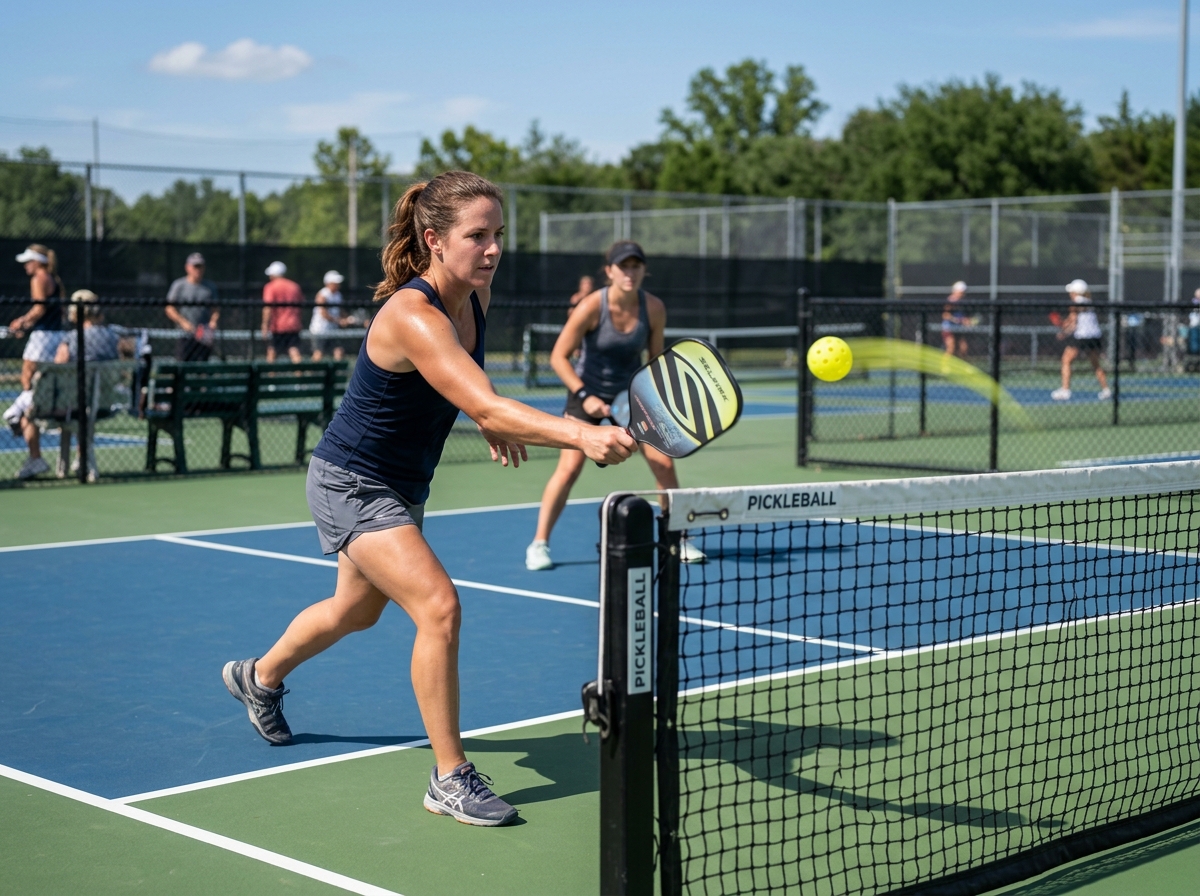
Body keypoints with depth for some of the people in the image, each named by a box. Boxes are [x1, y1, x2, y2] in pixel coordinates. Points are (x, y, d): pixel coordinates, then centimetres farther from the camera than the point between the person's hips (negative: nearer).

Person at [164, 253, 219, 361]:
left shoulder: (211, 286, 12)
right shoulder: (179, 285, 2)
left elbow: (215, 309, 15)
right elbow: (170, 309, 1)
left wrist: (214, 321, -7)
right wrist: (184, 323, -14)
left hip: (204, 337, 3)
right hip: (185, 336, -2)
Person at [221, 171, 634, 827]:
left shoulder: (476, 294, -7)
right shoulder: (411, 317, -34)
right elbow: (488, 408, -47)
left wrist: (491, 422, 3)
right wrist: (581, 436, -59)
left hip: (401, 487, 9)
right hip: (350, 484, -9)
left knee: (356, 611, 27)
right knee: (439, 607, -24)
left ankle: (259, 677, 56)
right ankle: (450, 779, -11)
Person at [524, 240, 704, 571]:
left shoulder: (653, 308, -12)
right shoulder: (591, 307, -22)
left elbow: (656, 357, 2)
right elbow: (558, 357, -19)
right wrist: (584, 396, -28)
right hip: (588, 393, -3)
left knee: (664, 463, -3)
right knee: (569, 467, -14)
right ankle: (539, 543, -1)